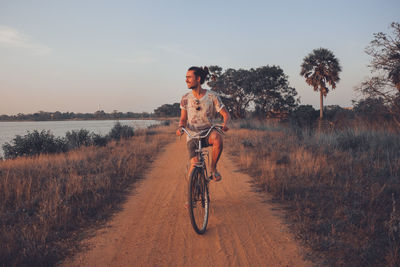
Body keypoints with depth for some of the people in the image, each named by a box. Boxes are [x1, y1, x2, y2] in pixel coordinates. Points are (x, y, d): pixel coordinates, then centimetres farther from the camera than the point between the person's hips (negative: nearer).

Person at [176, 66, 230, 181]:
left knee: (218, 138, -38)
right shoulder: (185, 98, 1)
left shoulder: (212, 96, -6)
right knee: (194, 169, -16)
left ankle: (213, 168, -14)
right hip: (192, 136, 1)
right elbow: (183, 119, 8)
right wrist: (181, 127, -15)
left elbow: (226, 114, -3)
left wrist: (225, 124, -26)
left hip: (208, 133, -1)